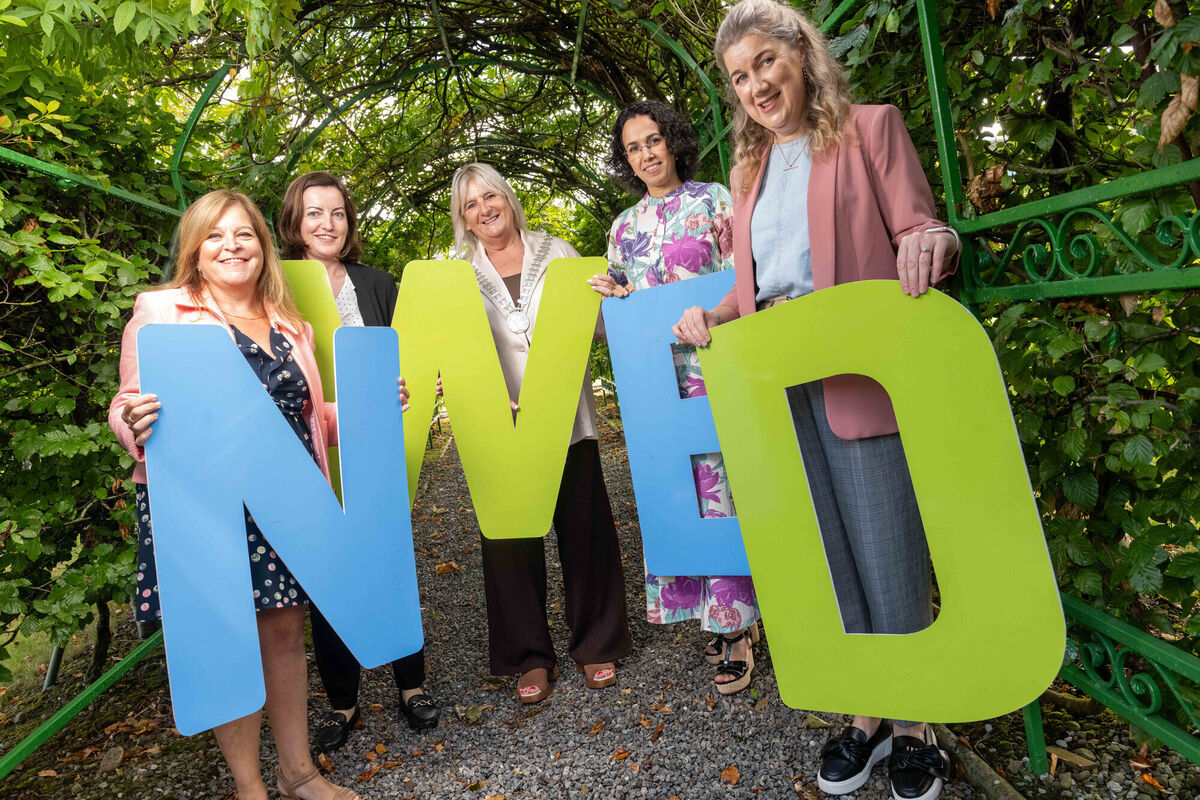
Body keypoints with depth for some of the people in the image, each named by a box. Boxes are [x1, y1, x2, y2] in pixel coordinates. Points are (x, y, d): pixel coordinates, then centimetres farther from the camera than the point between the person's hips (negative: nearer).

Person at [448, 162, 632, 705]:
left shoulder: (557, 254, 9)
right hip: (500, 422, 0)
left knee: (584, 526, 6)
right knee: (511, 536, 4)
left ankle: (596, 644, 26)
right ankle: (530, 656, 22)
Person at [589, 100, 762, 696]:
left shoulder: (712, 199, 6)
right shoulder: (623, 226, 18)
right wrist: (610, 293, 0)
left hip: (712, 362, -4)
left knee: (720, 483, -7)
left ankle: (737, 624, 6)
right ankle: (726, 619, 18)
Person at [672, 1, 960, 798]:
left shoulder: (870, 128, 5)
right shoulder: (748, 169, 19)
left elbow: (916, 234, -3)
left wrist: (933, 244, -26)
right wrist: (712, 316, 0)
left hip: (859, 378, -4)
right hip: (774, 386, 5)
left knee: (889, 557, 2)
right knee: (827, 561, 11)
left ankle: (916, 728, 24)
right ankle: (865, 718, 28)